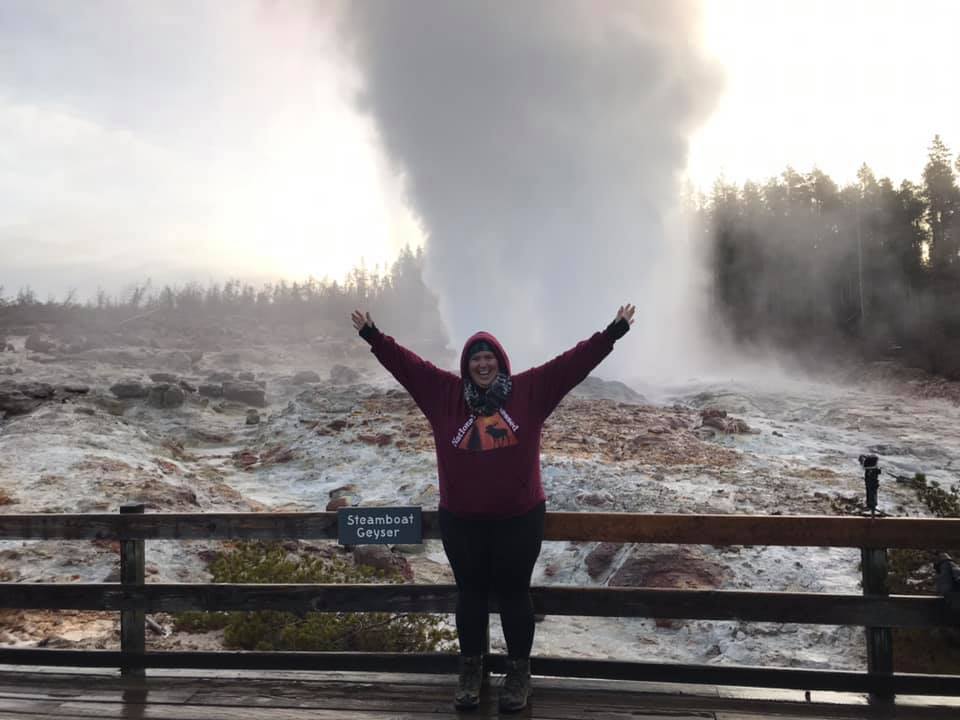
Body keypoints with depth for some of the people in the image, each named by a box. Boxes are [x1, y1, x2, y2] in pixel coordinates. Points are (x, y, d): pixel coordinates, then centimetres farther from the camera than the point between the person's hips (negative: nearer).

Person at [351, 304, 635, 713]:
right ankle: (470, 670, 30)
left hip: (519, 518, -1)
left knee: (514, 593, 9)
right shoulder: (444, 393, 1)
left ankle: (519, 673, 25)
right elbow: (406, 363, 5)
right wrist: (372, 335, 5)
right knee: (470, 592, 14)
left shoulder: (529, 390, -2)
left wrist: (613, 333, -6)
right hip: (460, 520, 2)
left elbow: (573, 362, -4)